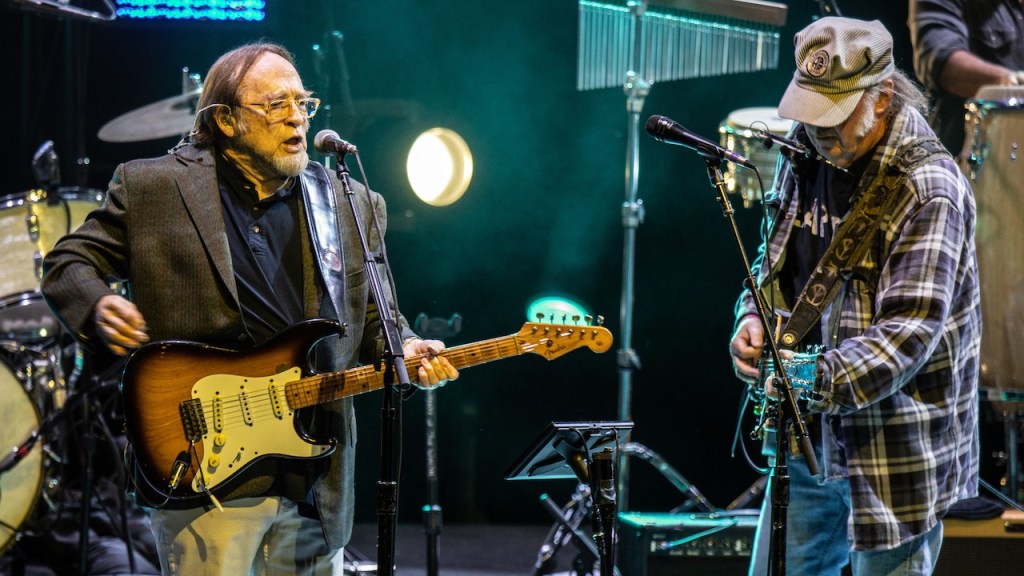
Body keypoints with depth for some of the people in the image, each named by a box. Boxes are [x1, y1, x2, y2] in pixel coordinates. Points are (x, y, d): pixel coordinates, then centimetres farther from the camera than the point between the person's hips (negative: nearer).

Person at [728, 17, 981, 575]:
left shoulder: (928, 190, -20)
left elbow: (909, 330, -26)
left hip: (893, 451, -7)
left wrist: (819, 378, -36)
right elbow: (774, 264, 19)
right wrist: (753, 320, -2)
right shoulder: (808, 158, 5)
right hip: (809, 436, 8)